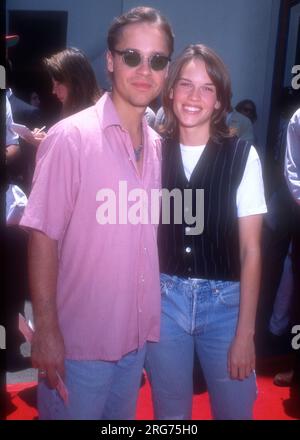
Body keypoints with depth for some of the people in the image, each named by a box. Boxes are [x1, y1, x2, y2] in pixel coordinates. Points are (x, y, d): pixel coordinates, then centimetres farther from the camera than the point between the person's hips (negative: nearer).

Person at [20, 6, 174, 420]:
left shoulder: (157, 144, 3)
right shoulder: (70, 137, -16)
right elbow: (43, 236, -15)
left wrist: (148, 321, 10)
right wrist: (45, 329, -16)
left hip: (136, 337, 6)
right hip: (78, 341, -6)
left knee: (123, 415, 24)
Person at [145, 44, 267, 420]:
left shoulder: (242, 155, -9)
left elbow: (250, 250, -7)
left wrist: (245, 333, -6)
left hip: (224, 301, -1)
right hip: (164, 299, 2)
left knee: (234, 409, 16)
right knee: (169, 412, 19)